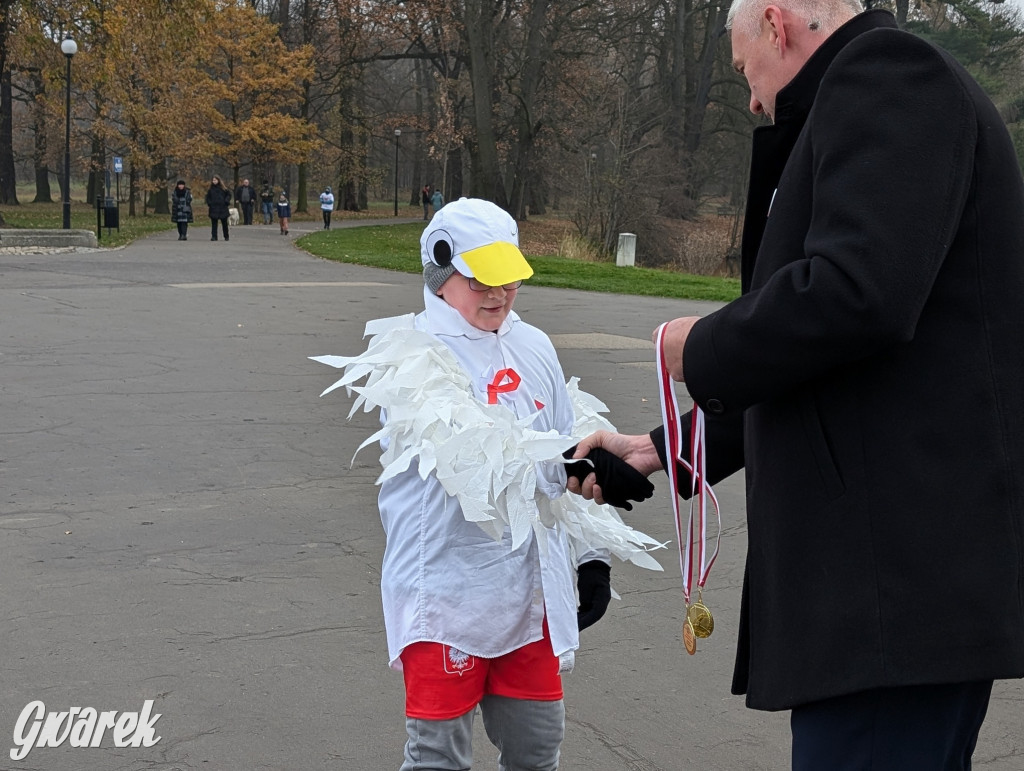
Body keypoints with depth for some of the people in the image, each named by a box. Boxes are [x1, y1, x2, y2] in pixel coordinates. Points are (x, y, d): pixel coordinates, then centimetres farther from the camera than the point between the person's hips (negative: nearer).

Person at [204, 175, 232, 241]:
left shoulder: (223, 188, 0)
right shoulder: (211, 189, 6)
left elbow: (228, 194, 7)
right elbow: (207, 197, 17)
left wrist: (226, 201, -5)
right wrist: (209, 203, 2)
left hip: (222, 208, -1)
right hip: (213, 208, 1)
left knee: (224, 223, 7)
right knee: (214, 223, -2)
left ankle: (226, 236, 20)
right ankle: (214, 236, -2)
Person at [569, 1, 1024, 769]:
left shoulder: (885, 72, -7)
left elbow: (858, 295, -24)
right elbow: (793, 380, 28)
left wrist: (705, 350, -7)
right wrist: (662, 450, 30)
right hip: (900, 569, 10)